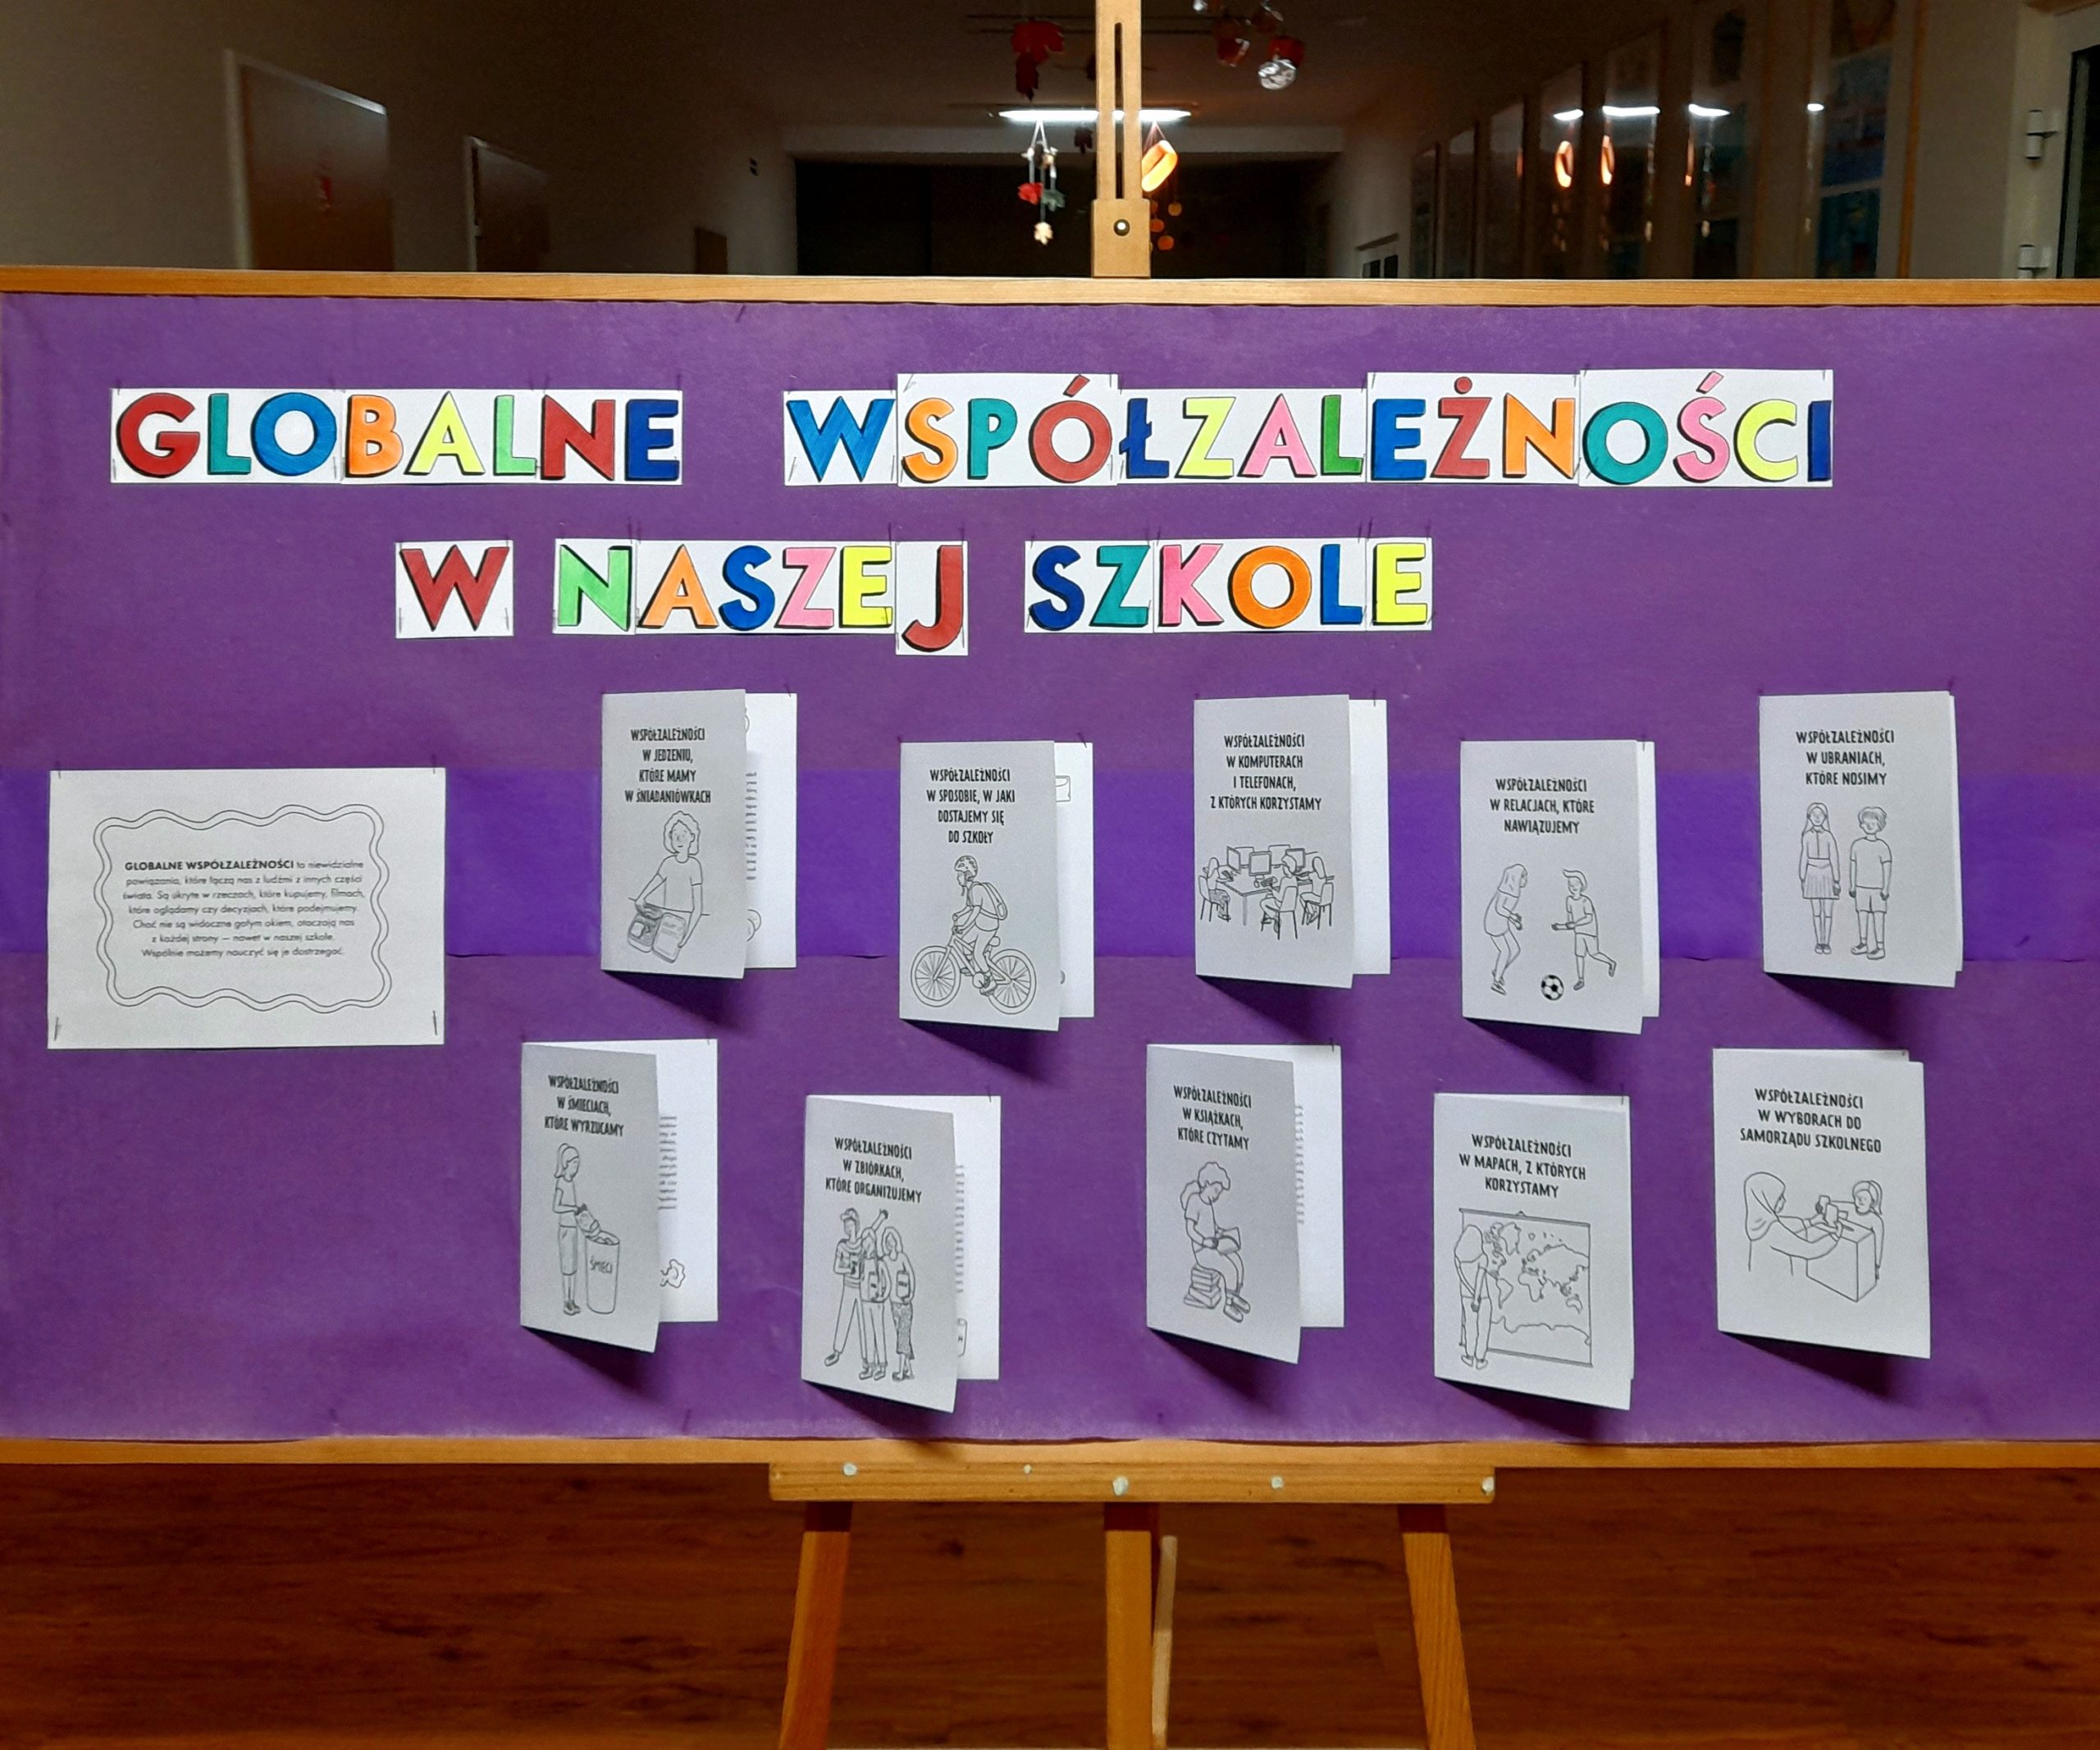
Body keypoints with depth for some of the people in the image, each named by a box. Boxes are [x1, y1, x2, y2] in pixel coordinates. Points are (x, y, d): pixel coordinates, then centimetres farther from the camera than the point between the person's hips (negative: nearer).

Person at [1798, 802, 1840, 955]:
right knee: (1816, 911, 4)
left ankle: (1826, 943, 7)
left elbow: (1834, 859, -1)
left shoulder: (1829, 836, -3)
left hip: (1827, 875, -2)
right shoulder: (1807, 836, 3)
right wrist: (1802, 878, 7)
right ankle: (1819, 942, 10)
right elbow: (1804, 858, 8)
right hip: (1813, 875, 2)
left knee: (1827, 912, 0)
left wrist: (1836, 880, -2)